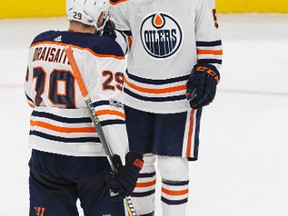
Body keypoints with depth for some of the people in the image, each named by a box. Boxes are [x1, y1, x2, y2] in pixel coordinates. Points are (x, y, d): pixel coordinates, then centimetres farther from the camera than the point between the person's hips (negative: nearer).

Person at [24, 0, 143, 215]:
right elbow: (109, 110, -21)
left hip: (45, 156, 5)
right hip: (91, 157, -5)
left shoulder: (40, 44, 4)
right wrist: (126, 162, -22)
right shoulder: (105, 50, -13)